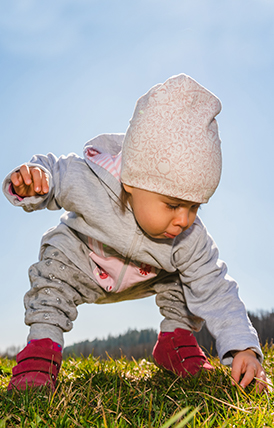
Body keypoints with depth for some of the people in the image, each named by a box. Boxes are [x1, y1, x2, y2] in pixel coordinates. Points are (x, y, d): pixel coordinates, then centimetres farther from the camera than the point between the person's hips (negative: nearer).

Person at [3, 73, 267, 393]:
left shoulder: (190, 240, -31)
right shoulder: (86, 180, -37)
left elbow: (216, 292, -26)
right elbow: (53, 171, -19)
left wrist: (242, 346, -35)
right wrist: (29, 184, -43)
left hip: (143, 280, 2)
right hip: (83, 261, -2)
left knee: (188, 277, -18)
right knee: (56, 259, -31)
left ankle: (175, 336, 4)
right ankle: (43, 341, -17)